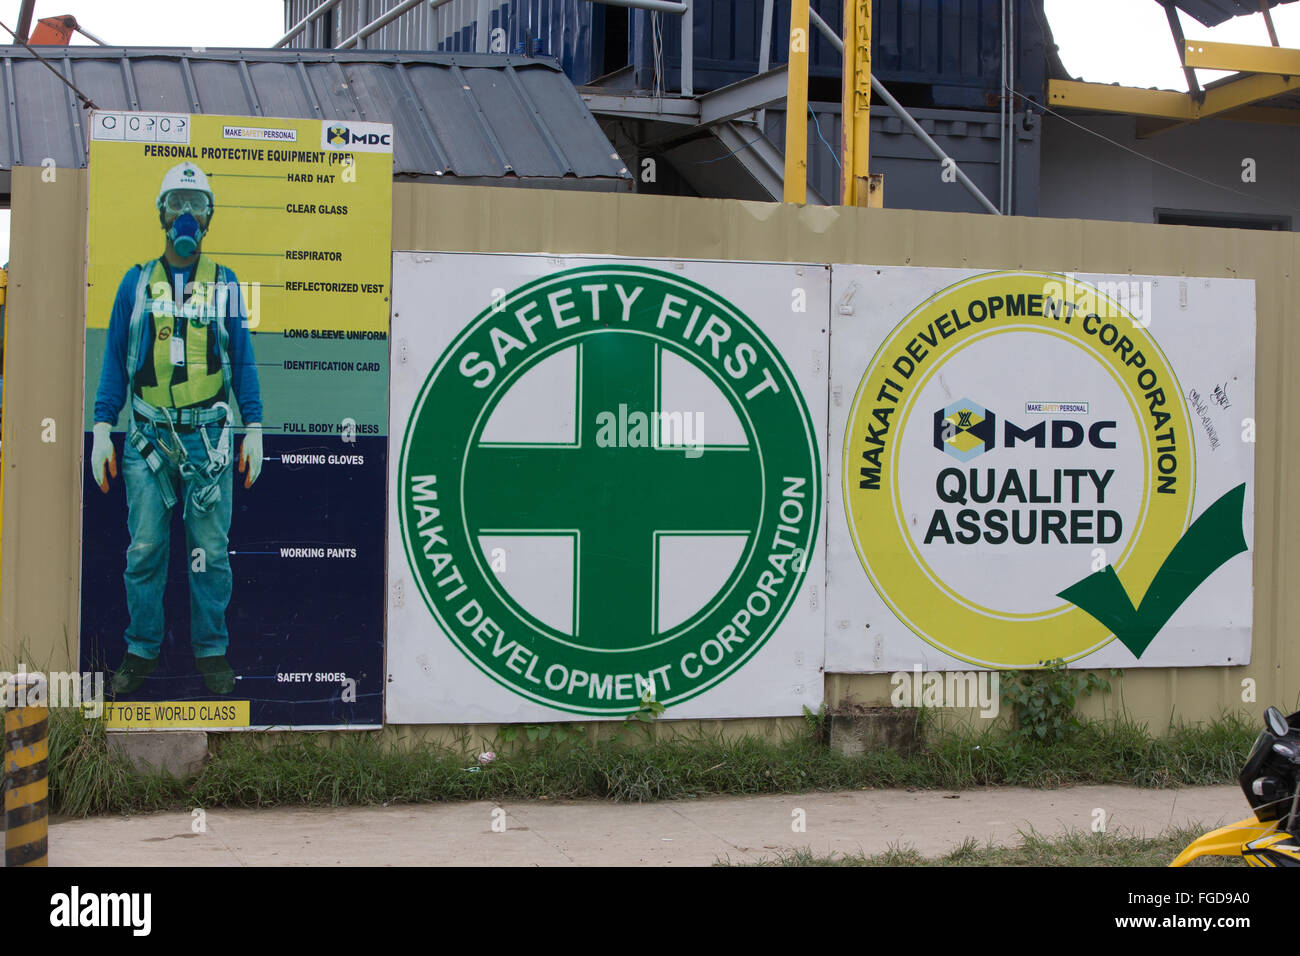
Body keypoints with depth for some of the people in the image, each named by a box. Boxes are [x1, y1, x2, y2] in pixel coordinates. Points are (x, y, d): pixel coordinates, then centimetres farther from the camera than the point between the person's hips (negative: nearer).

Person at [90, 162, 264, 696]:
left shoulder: (224, 284, 8)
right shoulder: (137, 282, 8)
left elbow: (243, 360, 10)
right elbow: (115, 358, 10)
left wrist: (253, 429, 3)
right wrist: (102, 430, 3)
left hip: (208, 436, 0)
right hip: (148, 436, 0)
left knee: (211, 551, 2)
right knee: (144, 550, 2)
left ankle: (211, 651, 13)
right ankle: (142, 651, 14)